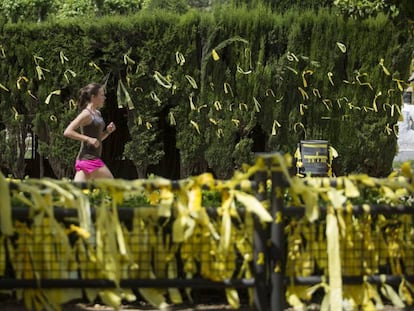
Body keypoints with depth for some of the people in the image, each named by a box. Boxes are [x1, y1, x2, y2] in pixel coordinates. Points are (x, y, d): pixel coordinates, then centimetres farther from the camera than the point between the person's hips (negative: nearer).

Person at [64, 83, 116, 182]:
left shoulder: (97, 113, 18)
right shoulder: (86, 114, -10)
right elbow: (67, 132, -18)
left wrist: (108, 131, 8)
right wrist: (88, 139, -22)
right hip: (89, 158, -9)